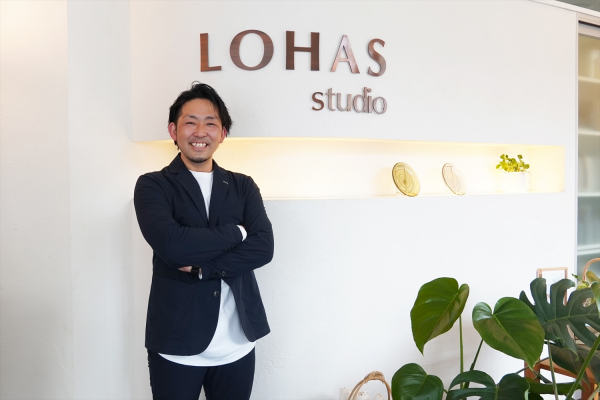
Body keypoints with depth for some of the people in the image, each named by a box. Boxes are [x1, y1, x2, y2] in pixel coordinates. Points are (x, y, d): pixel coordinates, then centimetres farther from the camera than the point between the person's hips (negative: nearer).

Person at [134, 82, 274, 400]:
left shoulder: (244, 186, 6)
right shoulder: (152, 186, -3)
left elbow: (263, 248, -7)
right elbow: (171, 245, -20)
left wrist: (200, 267, -16)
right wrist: (236, 232, -10)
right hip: (176, 344, -2)